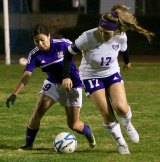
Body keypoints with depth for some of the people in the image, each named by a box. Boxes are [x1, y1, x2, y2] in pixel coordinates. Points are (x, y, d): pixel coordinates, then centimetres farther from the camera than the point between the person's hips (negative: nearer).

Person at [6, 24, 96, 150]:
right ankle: (28, 144, 0)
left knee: (74, 125, -3)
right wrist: (15, 94, -28)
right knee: (37, 113, -17)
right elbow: (26, 76, -18)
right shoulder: (35, 55, -14)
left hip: (73, 84, -3)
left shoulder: (63, 45, -23)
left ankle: (88, 133, 32)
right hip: (53, 83, 3)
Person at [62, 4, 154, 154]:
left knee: (121, 108, -18)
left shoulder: (121, 37, -20)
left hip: (112, 73, 2)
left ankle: (127, 124, 18)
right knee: (107, 114, -9)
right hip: (91, 76, -2)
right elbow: (69, 53, -16)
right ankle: (121, 143, 14)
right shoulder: (88, 37, -29)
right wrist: (66, 77, -20)